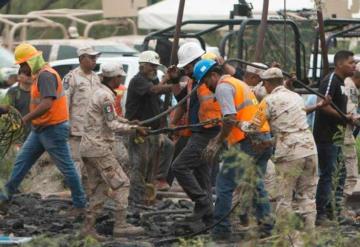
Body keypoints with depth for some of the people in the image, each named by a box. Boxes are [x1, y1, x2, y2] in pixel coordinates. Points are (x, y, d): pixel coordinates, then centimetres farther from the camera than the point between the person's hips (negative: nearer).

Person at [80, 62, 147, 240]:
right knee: (121, 184, -6)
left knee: (99, 188, 12)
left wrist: (130, 123, 20)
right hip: (98, 148, -10)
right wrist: (134, 130, -14)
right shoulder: (106, 97, -15)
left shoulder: (101, 93, 16)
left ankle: (88, 228, 10)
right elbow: (113, 125, -19)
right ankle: (120, 225, -8)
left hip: (89, 147, 10)